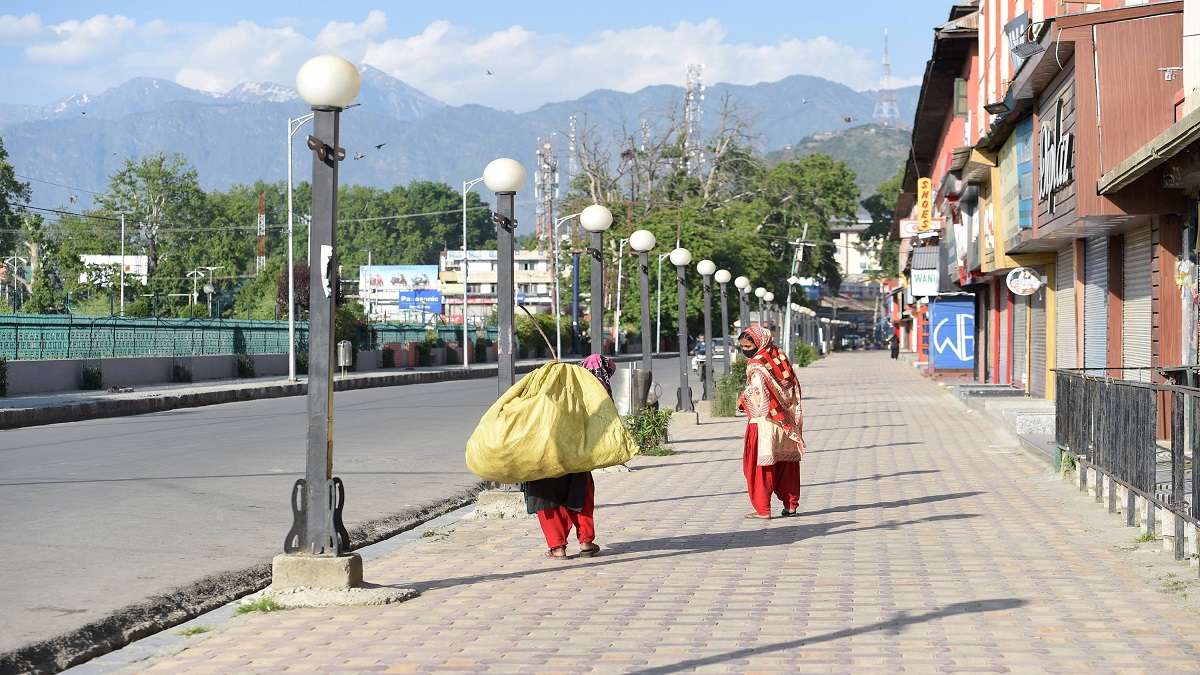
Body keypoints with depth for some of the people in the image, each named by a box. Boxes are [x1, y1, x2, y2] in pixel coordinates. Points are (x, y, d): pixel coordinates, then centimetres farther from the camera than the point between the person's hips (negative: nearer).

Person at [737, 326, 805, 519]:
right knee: (787, 465, 13)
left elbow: (757, 396, -22)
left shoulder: (756, 365, -16)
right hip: (787, 422, 7)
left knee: (759, 466, 1)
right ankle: (791, 505, 15)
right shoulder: (780, 358, 6)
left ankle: (762, 509, -1)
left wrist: (742, 400, -3)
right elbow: (794, 388, 10)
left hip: (764, 422, -7)